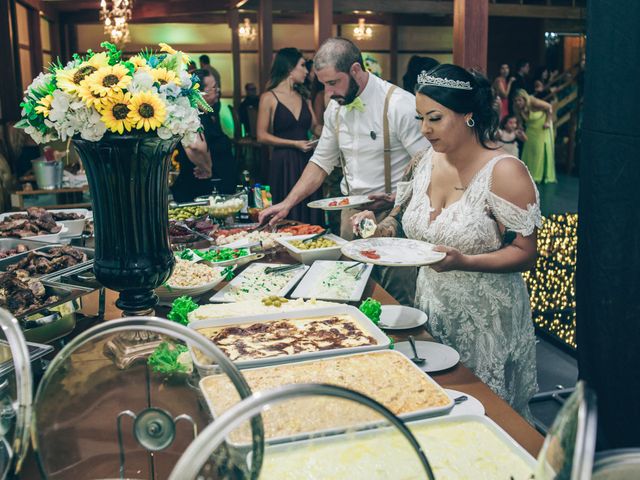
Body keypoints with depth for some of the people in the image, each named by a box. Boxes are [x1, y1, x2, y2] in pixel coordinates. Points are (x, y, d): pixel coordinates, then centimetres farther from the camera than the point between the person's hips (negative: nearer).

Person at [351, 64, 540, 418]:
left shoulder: (504, 172, -15)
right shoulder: (424, 162, 3)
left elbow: (525, 254, -15)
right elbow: (405, 222, 14)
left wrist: (463, 261, -29)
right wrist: (380, 227, -7)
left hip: (485, 321, -5)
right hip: (430, 307, 6)